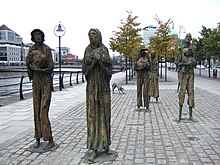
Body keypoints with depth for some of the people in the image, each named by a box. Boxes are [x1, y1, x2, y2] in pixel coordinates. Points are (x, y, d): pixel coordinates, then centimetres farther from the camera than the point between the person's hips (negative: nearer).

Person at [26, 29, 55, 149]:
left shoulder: (47, 49, -6)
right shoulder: (31, 49, 8)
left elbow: (51, 68, -10)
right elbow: (28, 64, 9)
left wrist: (36, 69, -16)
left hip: (46, 81, -5)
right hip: (35, 81, 5)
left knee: (43, 110, -9)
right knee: (36, 110, 6)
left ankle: (50, 140, 0)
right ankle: (38, 139, 15)